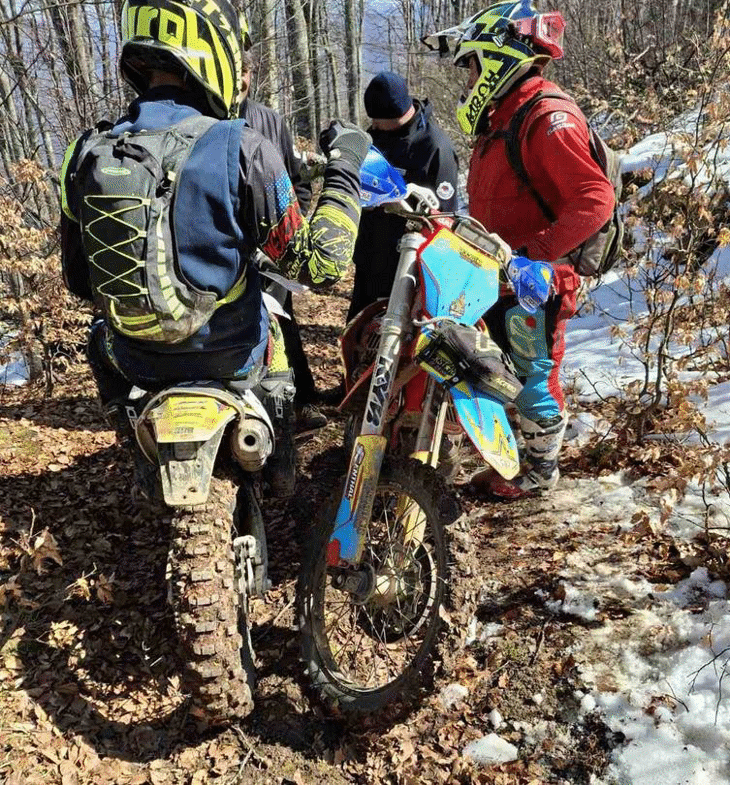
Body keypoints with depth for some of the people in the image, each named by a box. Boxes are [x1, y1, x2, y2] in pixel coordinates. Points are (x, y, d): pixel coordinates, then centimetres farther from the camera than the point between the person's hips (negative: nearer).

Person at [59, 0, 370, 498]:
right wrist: (345, 168, -6)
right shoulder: (240, 149, -20)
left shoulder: (87, 153, -8)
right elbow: (318, 266, -18)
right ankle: (281, 465, 37)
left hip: (134, 363, 3)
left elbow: (78, 279, 2)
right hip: (229, 358, -2)